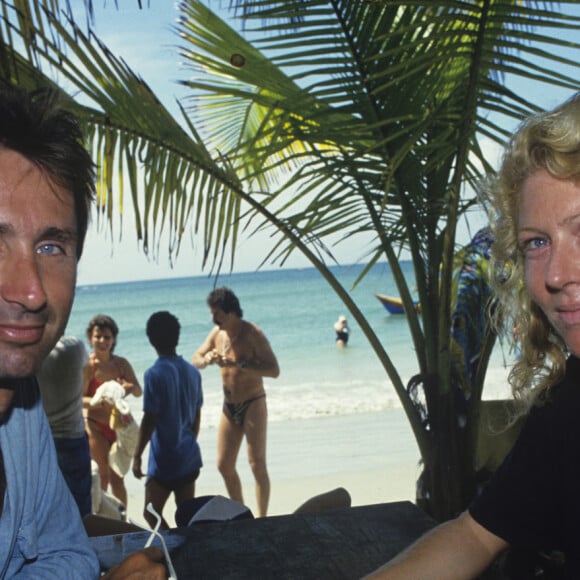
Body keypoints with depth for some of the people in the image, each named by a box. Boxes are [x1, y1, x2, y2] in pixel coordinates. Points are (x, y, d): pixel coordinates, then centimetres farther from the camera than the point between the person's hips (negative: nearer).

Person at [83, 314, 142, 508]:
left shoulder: (121, 363, 2)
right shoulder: (87, 365, -11)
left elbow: (139, 392, 0)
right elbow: (79, 399, -16)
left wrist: (130, 388, -23)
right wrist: (100, 402, -34)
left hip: (118, 425, 4)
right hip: (96, 427, -4)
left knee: (117, 477, 11)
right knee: (103, 476, -4)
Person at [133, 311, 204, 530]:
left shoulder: (155, 374, -15)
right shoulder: (192, 372, 4)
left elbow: (149, 420, -16)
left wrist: (137, 456, -8)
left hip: (165, 460, -6)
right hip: (190, 457, 6)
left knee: (151, 514, 4)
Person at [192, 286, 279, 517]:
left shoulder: (252, 333, -16)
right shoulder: (217, 333, 2)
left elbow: (274, 370, -22)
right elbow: (195, 359, 12)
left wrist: (238, 364, -31)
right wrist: (206, 360, -13)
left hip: (253, 405, -6)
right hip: (229, 407, 6)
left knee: (257, 465, -5)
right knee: (224, 465, 9)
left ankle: (261, 519, 3)